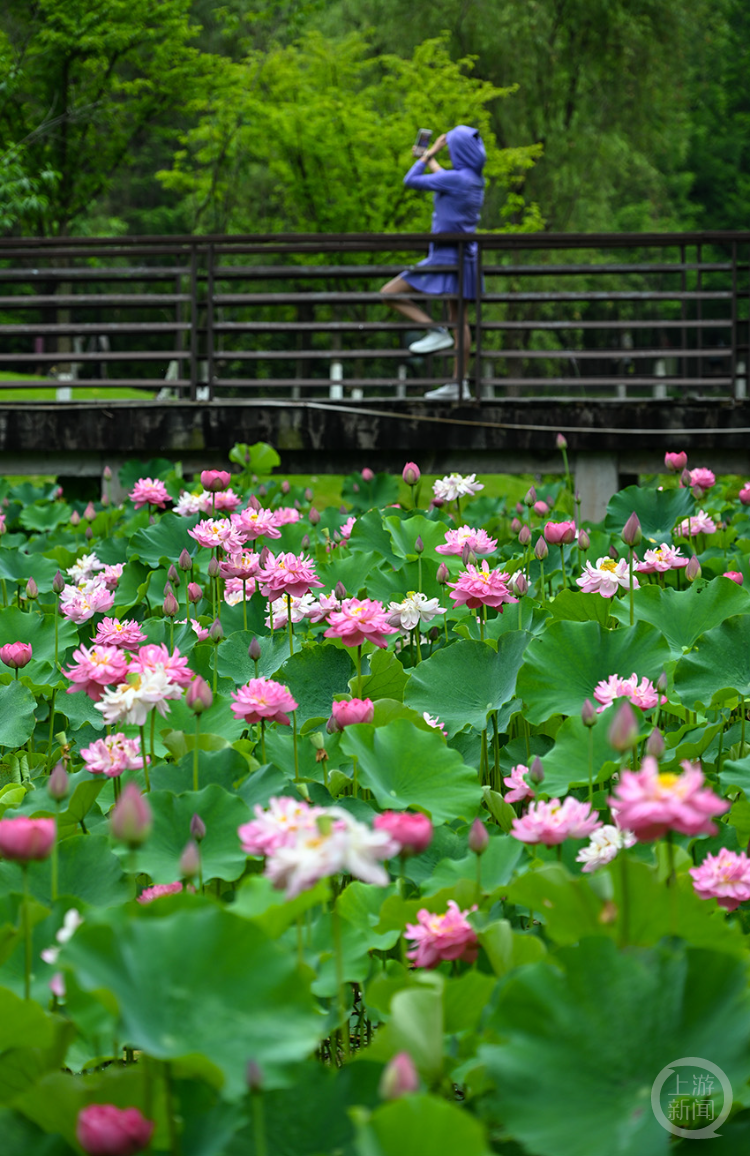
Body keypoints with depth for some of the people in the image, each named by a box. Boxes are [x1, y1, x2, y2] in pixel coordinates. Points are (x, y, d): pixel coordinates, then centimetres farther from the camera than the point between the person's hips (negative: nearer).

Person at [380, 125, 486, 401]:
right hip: (466, 255, 9)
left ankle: (436, 332, -15)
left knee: (389, 293, -5)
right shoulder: (476, 180, 6)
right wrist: (428, 159, 41)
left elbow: (410, 181, -11)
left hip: (446, 255, -9)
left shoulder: (456, 178, -19)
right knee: (458, 319, 11)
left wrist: (430, 153, 0)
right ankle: (459, 384, 11)